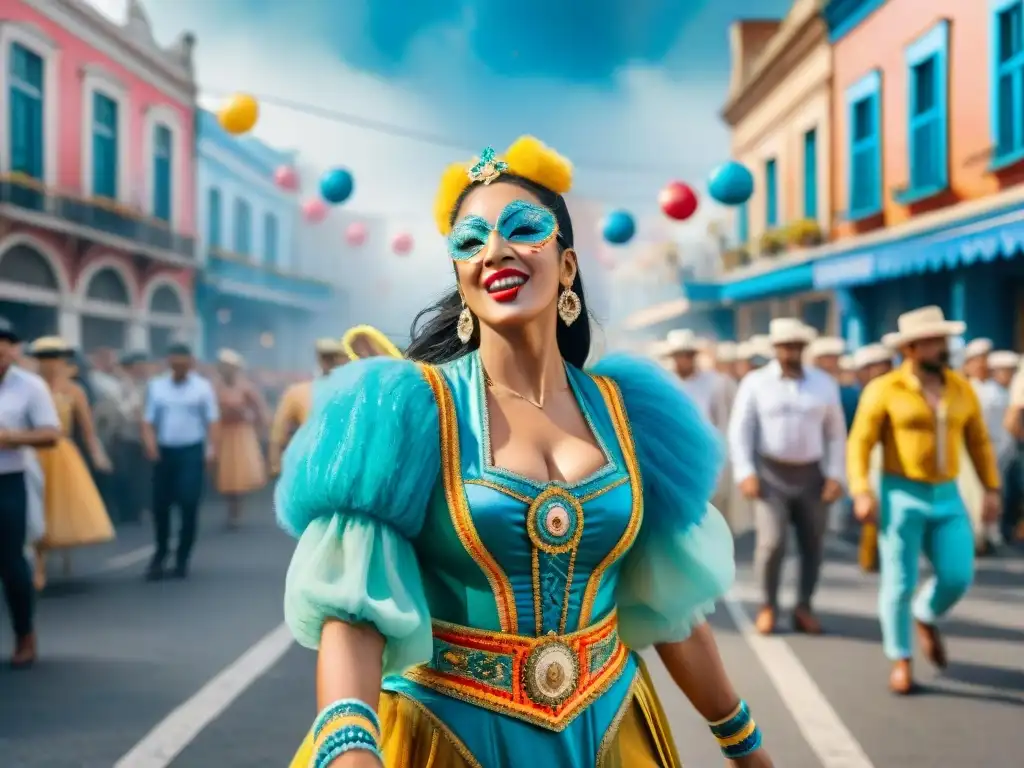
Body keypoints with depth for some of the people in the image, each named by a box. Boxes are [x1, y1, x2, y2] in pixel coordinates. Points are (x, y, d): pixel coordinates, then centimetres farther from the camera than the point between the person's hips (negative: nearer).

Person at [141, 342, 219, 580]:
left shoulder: (202, 387, 1)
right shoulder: (155, 386, 6)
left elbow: (212, 420, -1)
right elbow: (148, 421, 3)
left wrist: (212, 448, -13)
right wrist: (150, 444, -13)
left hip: (191, 452, -2)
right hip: (163, 451, 2)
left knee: (189, 505, -5)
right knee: (160, 505, 7)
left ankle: (182, 558, 10)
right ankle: (160, 554, 28)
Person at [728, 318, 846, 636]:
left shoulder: (824, 384, 3)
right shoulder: (755, 383, -2)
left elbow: (836, 433, 6)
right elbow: (739, 430, -3)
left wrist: (835, 475, -3)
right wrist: (745, 473, -13)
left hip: (811, 474, 2)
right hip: (771, 473, -2)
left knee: (813, 545, 1)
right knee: (772, 541, -12)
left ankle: (804, 608, 14)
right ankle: (768, 606, 4)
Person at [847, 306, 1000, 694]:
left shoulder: (962, 389, 5)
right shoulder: (885, 389, -7)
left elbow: (979, 441, 11)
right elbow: (860, 442, -8)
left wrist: (991, 488, 4)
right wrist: (862, 491, -17)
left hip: (948, 498, 4)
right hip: (901, 497, -4)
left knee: (958, 577, -3)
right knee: (899, 583, -1)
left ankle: (926, 618, 29)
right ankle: (900, 660, 16)